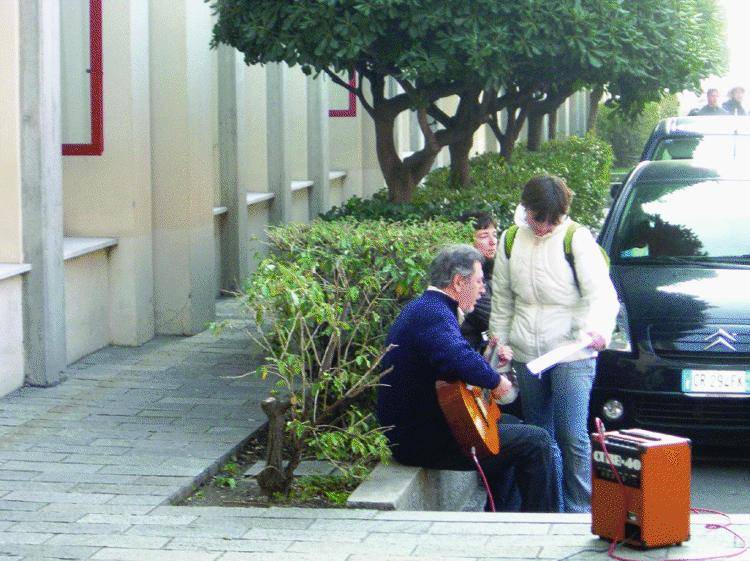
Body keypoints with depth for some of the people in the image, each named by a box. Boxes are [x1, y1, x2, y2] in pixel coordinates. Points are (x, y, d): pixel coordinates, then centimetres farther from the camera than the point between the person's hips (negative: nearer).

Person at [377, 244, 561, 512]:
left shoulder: (421, 308, 13)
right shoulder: (434, 314, -22)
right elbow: (460, 359, -39)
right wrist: (495, 381, -21)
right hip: (426, 442, -11)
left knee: (513, 424, 30)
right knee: (537, 442, -9)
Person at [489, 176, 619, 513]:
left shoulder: (577, 239, -6)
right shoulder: (511, 241, 9)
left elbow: (601, 294, -13)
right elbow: (502, 298, 18)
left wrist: (597, 328, -31)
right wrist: (499, 339, 14)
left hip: (572, 353, -5)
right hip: (527, 355, 5)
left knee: (572, 435, -9)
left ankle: (579, 509, -1)